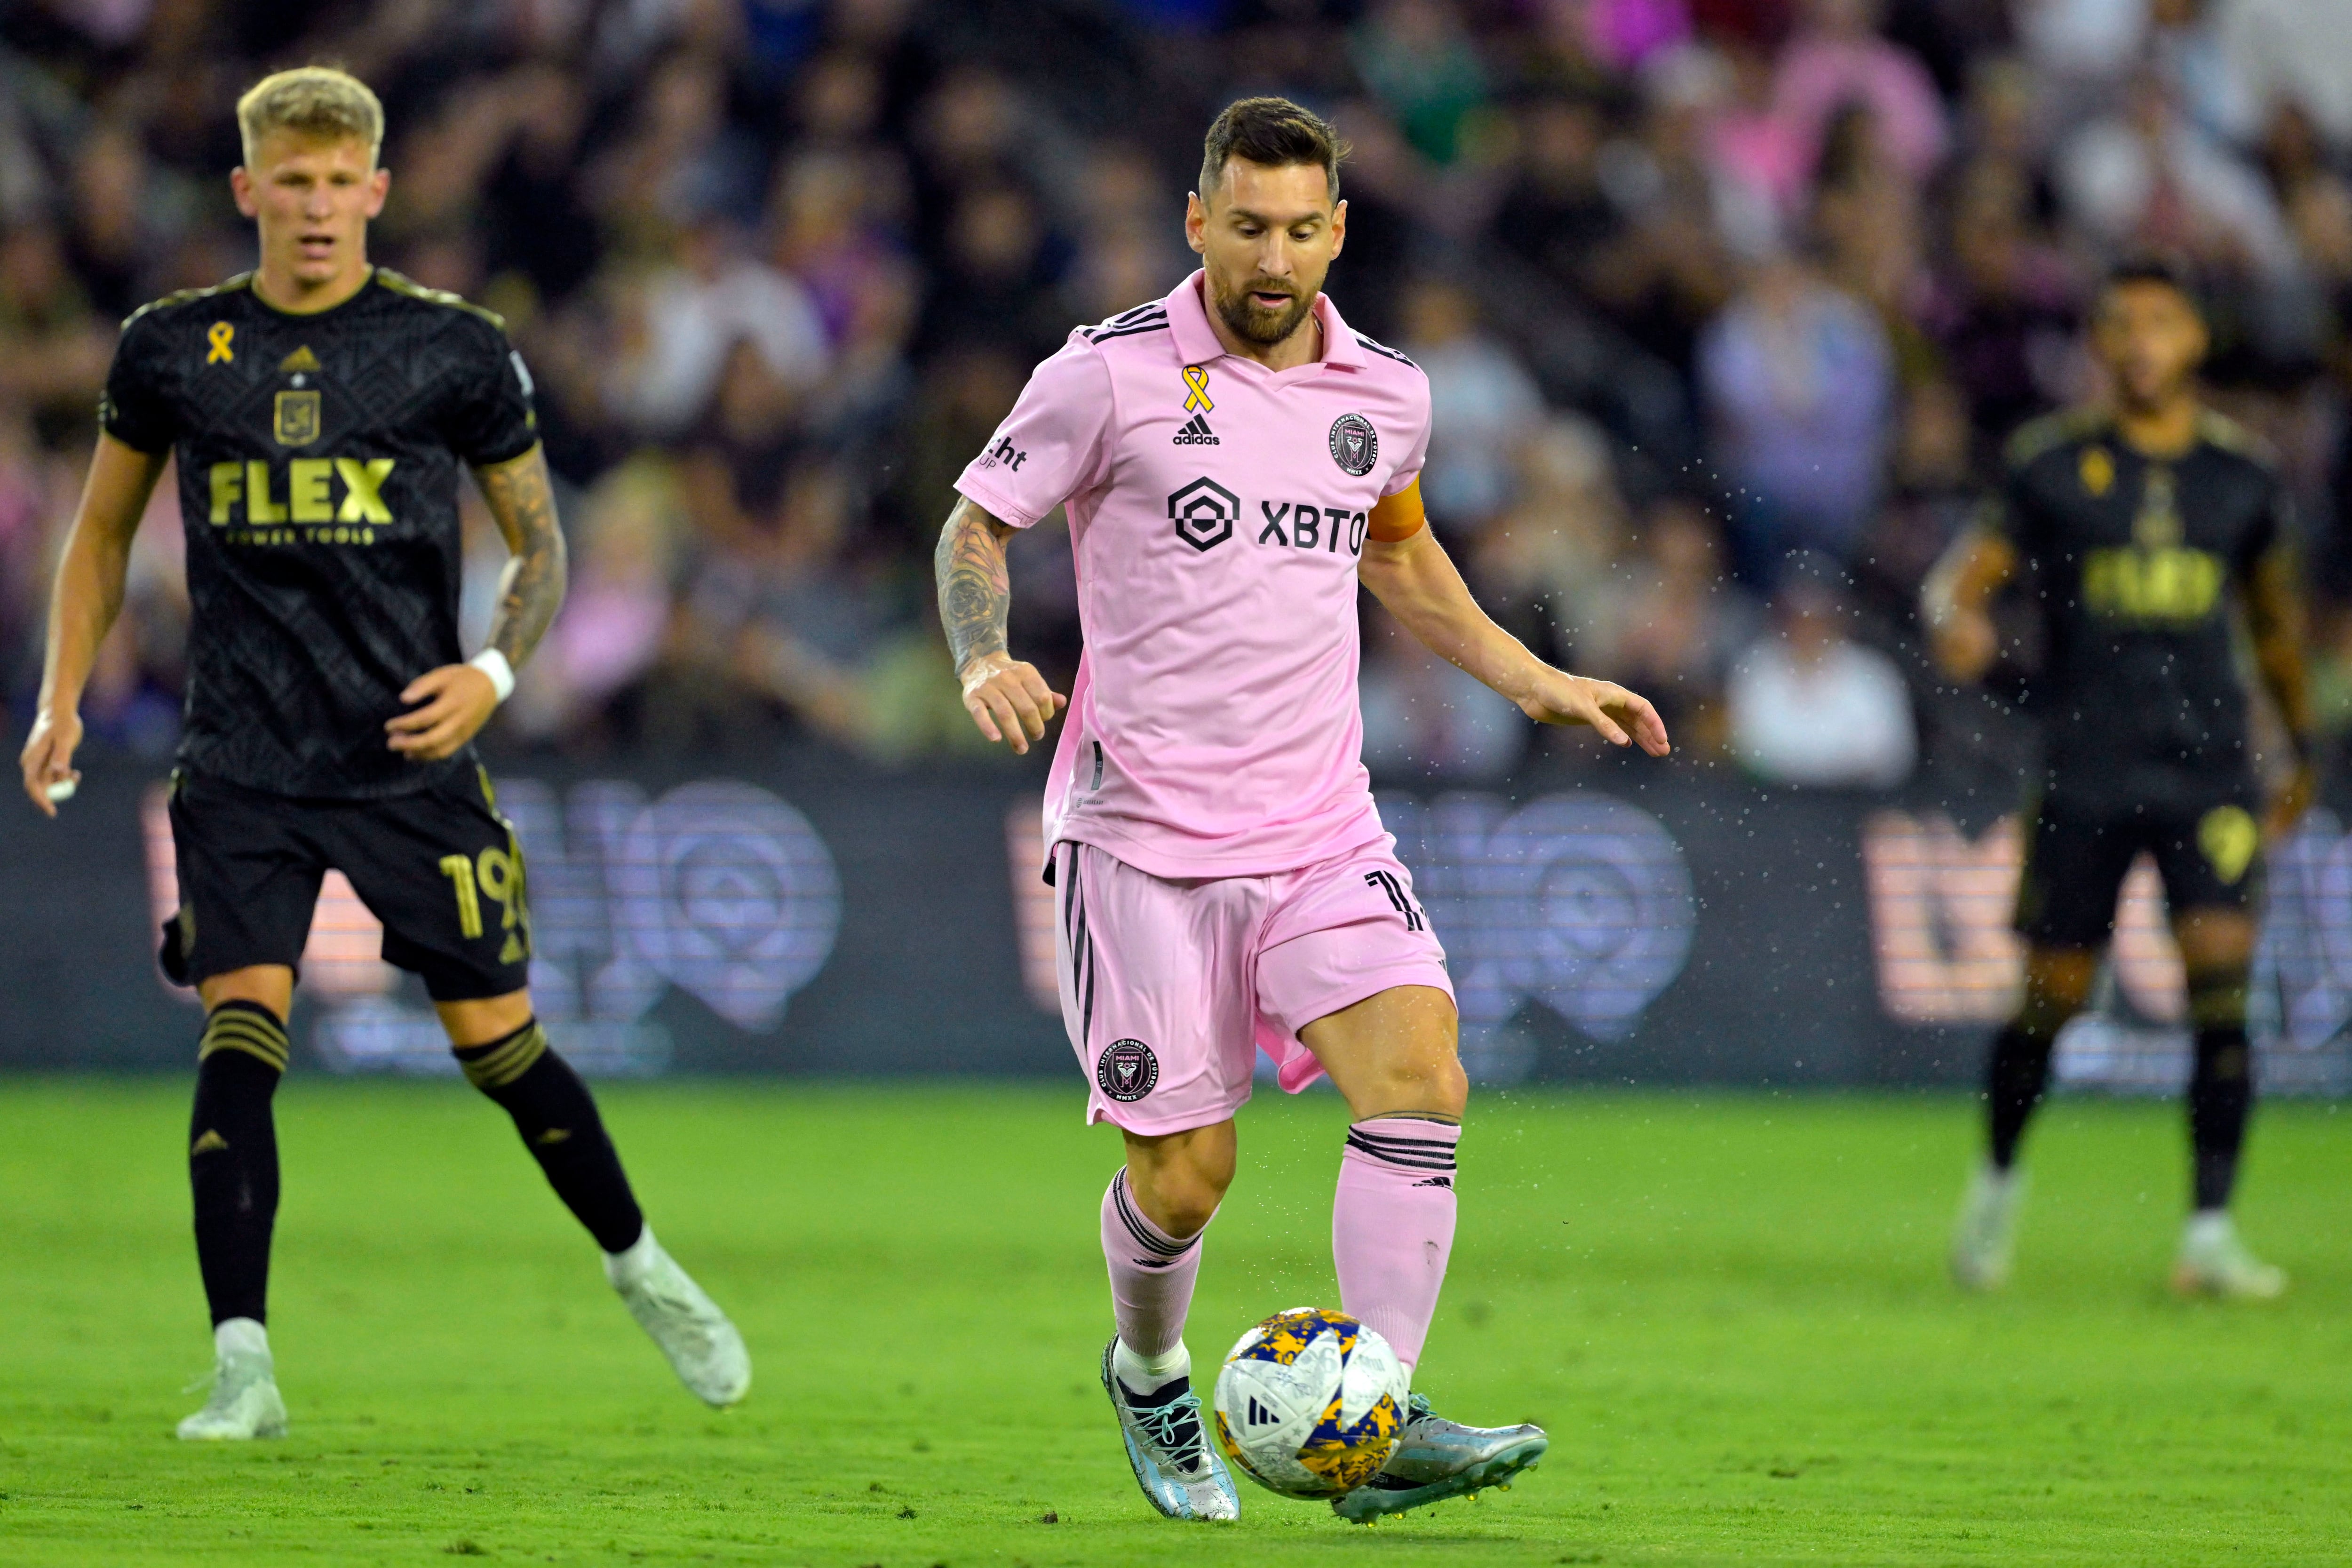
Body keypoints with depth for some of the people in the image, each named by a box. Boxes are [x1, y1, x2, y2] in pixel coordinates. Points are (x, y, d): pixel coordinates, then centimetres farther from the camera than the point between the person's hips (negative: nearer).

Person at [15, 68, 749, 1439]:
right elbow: (104, 529, 18)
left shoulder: (455, 352, -1)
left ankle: (643, 1271, 28)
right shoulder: (173, 350, 4)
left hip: (413, 760, -1)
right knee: (240, 1030, -15)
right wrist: (64, 698, 8)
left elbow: (541, 543, 7)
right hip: (242, 767, 1)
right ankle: (244, 1367, -15)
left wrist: (494, 672, -11)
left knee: (499, 1041, 3)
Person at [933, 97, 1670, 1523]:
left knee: (1421, 1082, -18)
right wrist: (987, 659, -17)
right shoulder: (1115, 375, -7)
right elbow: (978, 523, 2)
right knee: (1186, 1175, -1)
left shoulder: (1385, 394, 7)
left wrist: (1532, 682, 21)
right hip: (1143, 831, -4)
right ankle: (1151, 1381, 31)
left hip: (1322, 830, 4)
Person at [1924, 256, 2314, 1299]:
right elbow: (1968, 569, -1)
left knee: (2222, 976, -15)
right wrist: (1957, 619, -26)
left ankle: (2210, 1235, -12)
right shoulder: (2054, 465, 1)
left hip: (2210, 759, 1)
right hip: (2085, 770, -1)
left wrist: (2305, 752, 27)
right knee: (2052, 997, 2)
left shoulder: (2242, 475, 8)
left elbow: (2275, 616, 21)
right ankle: (1999, 1186, 30)